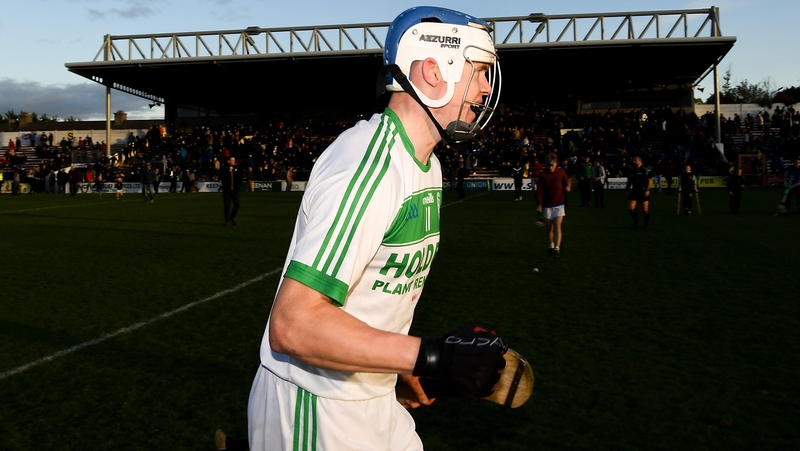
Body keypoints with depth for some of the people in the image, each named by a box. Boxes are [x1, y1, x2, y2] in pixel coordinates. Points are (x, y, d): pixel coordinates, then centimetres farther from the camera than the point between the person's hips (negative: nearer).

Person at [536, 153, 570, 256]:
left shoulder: (561, 172, 1)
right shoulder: (542, 175, -4)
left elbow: (566, 181, 15)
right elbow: (539, 190, -8)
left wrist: (567, 187, -8)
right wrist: (539, 204, -16)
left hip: (559, 204, 0)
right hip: (547, 205, 0)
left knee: (557, 225, -13)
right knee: (549, 227, 9)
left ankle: (557, 248, -19)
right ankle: (551, 246, 30)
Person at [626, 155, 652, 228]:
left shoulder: (645, 170, -9)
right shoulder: (632, 170, 9)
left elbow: (650, 180, -10)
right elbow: (629, 181, 19)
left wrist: (647, 190, -16)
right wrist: (627, 189, 12)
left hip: (643, 192, -5)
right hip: (634, 191, 5)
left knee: (645, 210, 2)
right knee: (630, 208, -5)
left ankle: (647, 223, 23)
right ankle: (636, 223, 10)